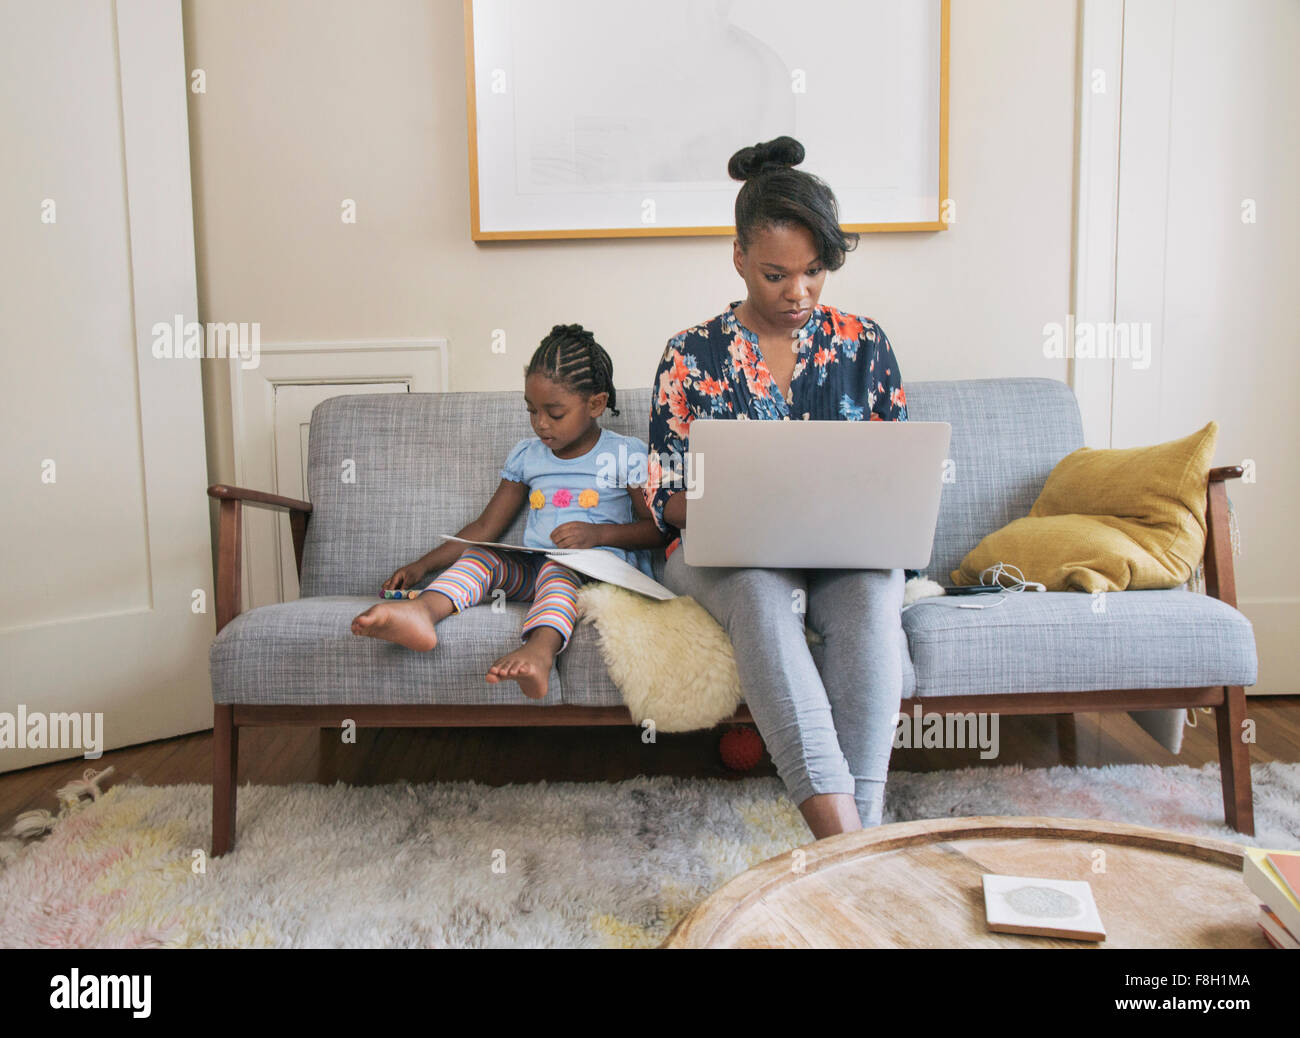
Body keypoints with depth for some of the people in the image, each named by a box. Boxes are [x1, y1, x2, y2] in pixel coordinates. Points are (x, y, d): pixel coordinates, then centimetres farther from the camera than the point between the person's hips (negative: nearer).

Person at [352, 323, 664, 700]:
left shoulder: (626, 455, 5)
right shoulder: (526, 454, 16)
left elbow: (657, 528, 3)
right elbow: (486, 527, 19)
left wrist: (598, 533, -13)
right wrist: (422, 565, 10)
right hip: (533, 571, 4)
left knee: (559, 567, -36)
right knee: (481, 557, -24)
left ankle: (540, 648, -67)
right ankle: (421, 611, -54)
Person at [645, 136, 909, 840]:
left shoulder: (863, 345, 9)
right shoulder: (693, 355, 4)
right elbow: (665, 497, 1)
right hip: (726, 554, -1)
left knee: (873, 594, -34)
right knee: (762, 593, -37)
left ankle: (861, 826, -35)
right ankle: (842, 838, -44)